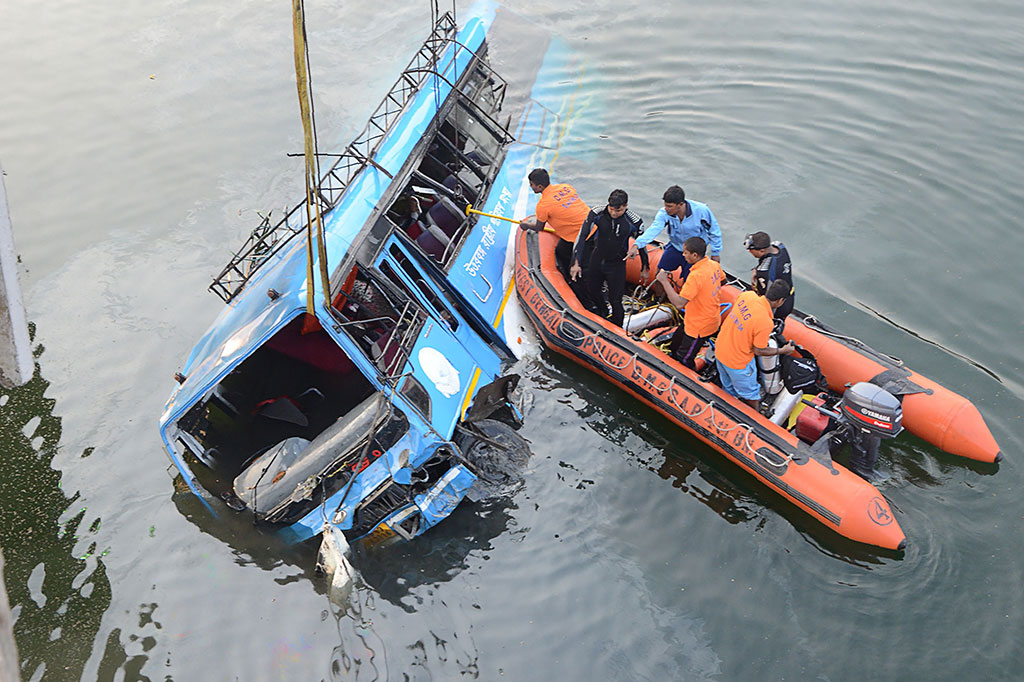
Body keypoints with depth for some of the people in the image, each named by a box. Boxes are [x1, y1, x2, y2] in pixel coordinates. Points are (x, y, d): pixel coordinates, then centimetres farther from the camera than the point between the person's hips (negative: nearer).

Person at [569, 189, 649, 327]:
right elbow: (581, 237, -19)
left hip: (617, 264, -3)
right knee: (592, 289, 20)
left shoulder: (634, 222, -21)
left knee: (615, 299, -1)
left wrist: (644, 269, 5)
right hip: (597, 259, 3)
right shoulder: (597, 214, -21)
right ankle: (601, 310, 53)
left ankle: (617, 328, 25)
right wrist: (576, 263, -24)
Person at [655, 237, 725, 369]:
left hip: (699, 327, -9)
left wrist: (664, 281, -31)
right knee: (674, 346, 26)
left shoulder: (696, 276, -34)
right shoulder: (714, 265, -6)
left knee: (684, 360, 9)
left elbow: (679, 304, -36)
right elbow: (722, 281, 17)